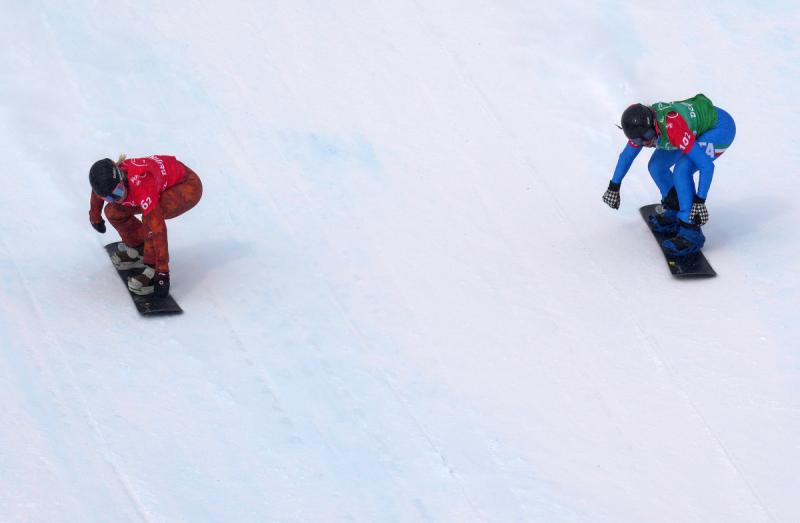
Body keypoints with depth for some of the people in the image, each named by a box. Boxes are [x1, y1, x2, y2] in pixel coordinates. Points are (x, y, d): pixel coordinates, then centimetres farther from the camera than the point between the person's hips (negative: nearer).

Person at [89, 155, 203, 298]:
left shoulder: (141, 183, -40)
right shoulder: (108, 180, -20)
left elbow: (157, 229, -41)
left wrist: (162, 271, -40)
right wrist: (95, 217, 27)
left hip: (189, 185, -8)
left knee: (151, 216, -33)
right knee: (113, 211, -2)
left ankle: (153, 269, -20)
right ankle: (138, 249, 19)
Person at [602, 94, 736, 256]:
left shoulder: (672, 127, -39)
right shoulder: (642, 124, -16)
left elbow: (706, 165, -37)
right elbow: (626, 155, 5)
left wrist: (699, 201, -37)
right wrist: (613, 187, 12)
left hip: (721, 126, -8)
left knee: (682, 171, -25)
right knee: (656, 166, 5)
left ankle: (690, 231, -19)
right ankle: (674, 212, 24)